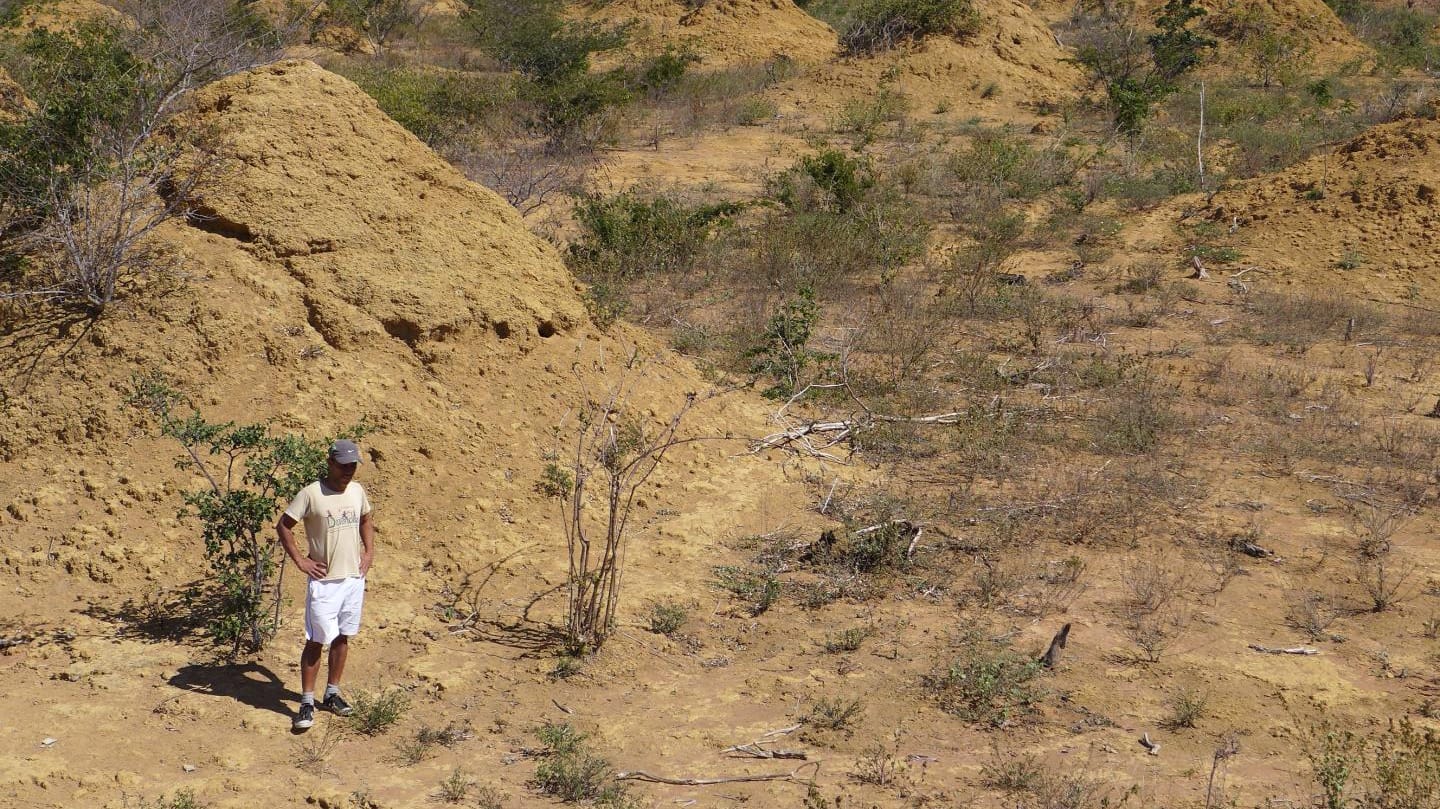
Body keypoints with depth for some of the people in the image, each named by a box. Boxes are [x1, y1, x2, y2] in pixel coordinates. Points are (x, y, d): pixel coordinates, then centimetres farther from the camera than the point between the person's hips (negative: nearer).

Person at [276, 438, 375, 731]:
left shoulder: (357, 491, 5)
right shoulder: (311, 494, -13)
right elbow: (283, 526, -7)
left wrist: (369, 552, 12)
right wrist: (300, 561, -10)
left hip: (354, 578, 5)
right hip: (324, 581, -5)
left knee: (342, 638, 12)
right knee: (316, 641, -3)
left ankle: (332, 694, 25)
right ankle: (307, 702, 4)